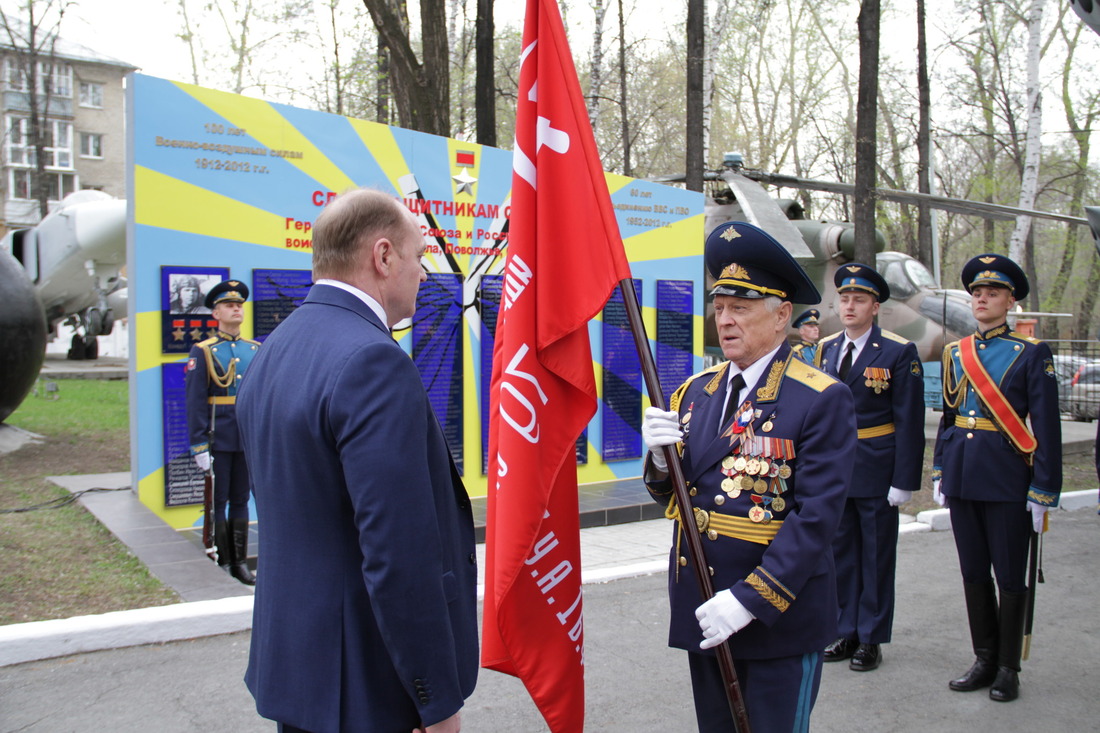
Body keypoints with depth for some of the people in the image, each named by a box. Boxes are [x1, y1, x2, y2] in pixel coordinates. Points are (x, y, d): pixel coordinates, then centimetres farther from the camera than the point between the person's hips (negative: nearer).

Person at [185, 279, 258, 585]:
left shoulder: (256, 350, 9)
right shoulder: (203, 352, -3)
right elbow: (195, 402, -7)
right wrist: (199, 446, -12)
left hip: (250, 440, 4)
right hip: (219, 441, -4)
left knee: (241, 500, 11)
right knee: (218, 502, 4)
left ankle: (240, 562, 20)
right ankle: (221, 565, 14)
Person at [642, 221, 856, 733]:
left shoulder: (822, 400, -13)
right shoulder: (694, 392, 5)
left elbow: (816, 515, -19)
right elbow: (670, 494, 10)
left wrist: (749, 600, -24)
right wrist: (661, 456, -13)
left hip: (780, 618, -5)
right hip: (702, 612, 6)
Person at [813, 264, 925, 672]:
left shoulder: (898, 352, -7)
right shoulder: (826, 350, 8)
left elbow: (909, 421, -9)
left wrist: (904, 481, -13)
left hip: (876, 472, -4)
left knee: (876, 557, 7)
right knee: (841, 553, 13)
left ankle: (871, 639, 20)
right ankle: (845, 633, 26)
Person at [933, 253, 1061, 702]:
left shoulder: (1031, 353, -4)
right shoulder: (955, 353, 10)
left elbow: (1046, 426, -7)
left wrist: (1044, 491, -10)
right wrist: (939, 473, 13)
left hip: (1007, 479, -5)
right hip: (962, 476, 5)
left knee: (1009, 576, 6)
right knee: (973, 572, 12)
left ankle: (1008, 668, 19)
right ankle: (985, 659, 26)